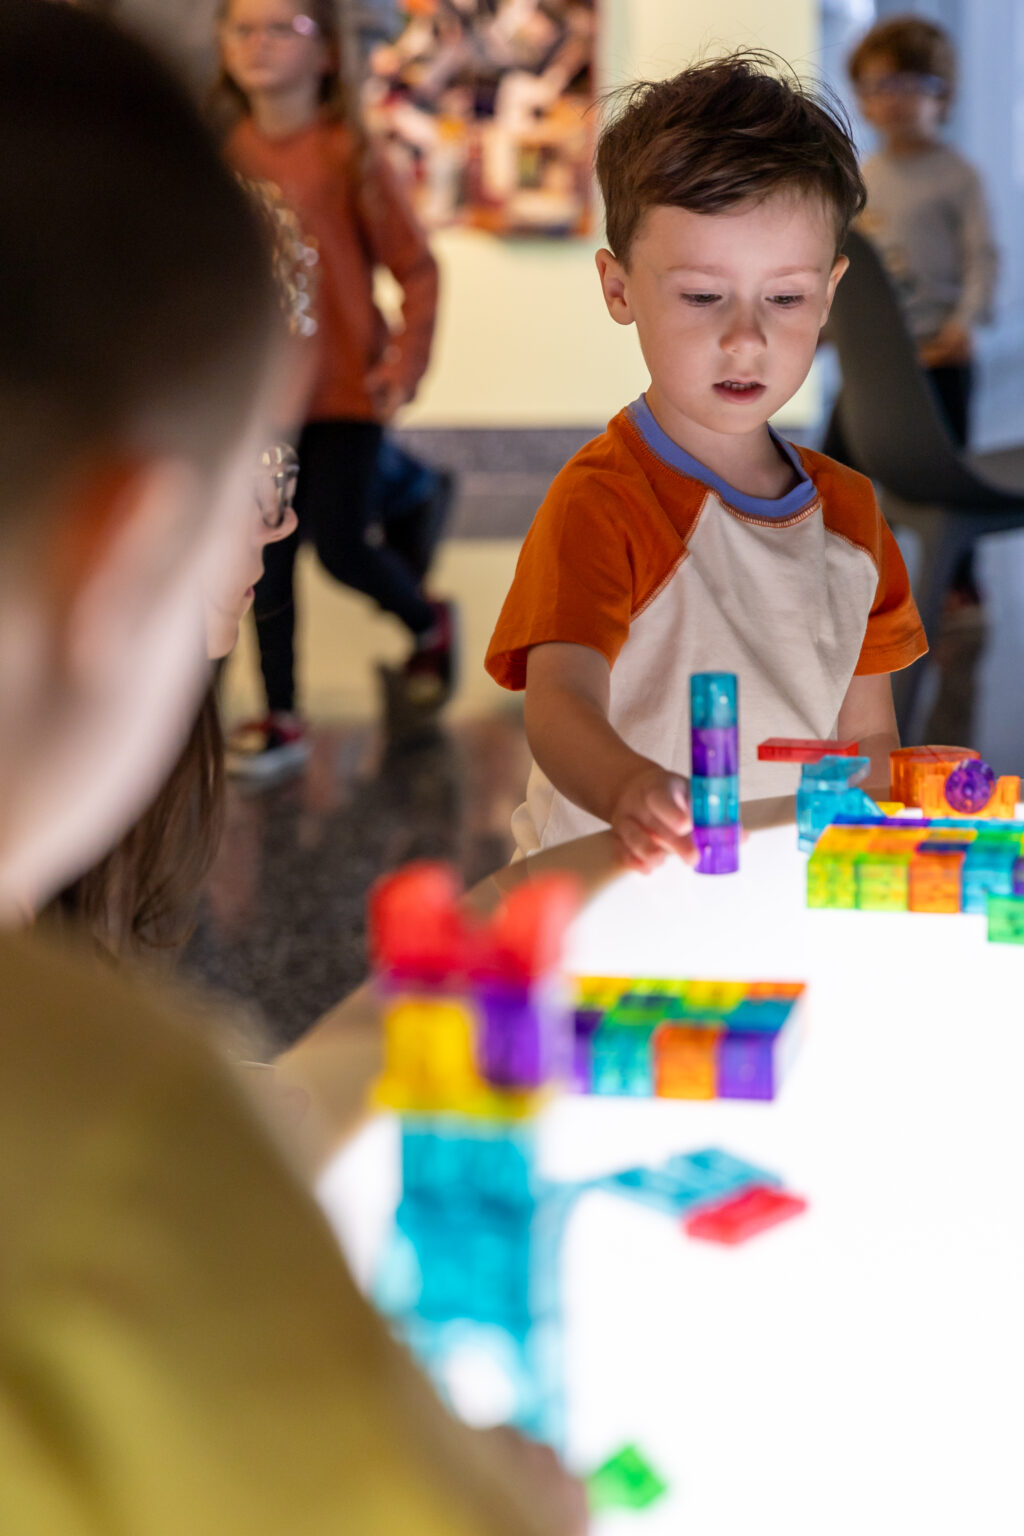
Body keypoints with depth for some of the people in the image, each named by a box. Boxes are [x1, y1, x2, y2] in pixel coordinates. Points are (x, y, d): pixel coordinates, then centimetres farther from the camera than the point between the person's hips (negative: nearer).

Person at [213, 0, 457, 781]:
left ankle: (429, 623, 27)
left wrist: (406, 365, -12)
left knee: (342, 546, -4)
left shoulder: (348, 154, -8)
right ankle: (281, 718, 15)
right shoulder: (224, 155, 3)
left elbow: (417, 267, -5)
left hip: (345, 389, -4)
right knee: (268, 560, 5)